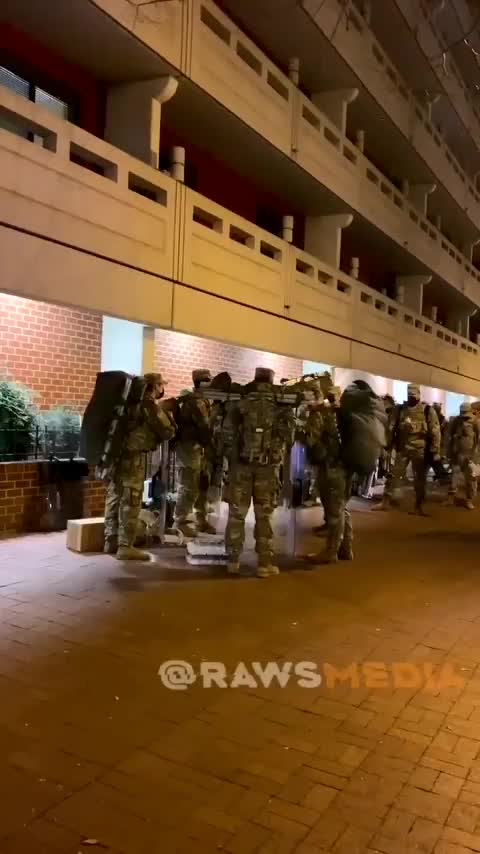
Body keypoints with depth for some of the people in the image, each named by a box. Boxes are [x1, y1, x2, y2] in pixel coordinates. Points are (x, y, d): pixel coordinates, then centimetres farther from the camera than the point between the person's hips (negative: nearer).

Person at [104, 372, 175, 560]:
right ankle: (125, 547, -1)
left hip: (115, 453, 9)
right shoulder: (149, 405, -9)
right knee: (131, 502, -4)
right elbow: (167, 432, -7)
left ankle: (111, 542, 21)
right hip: (132, 457, -9)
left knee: (115, 498, 13)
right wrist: (166, 412, 9)